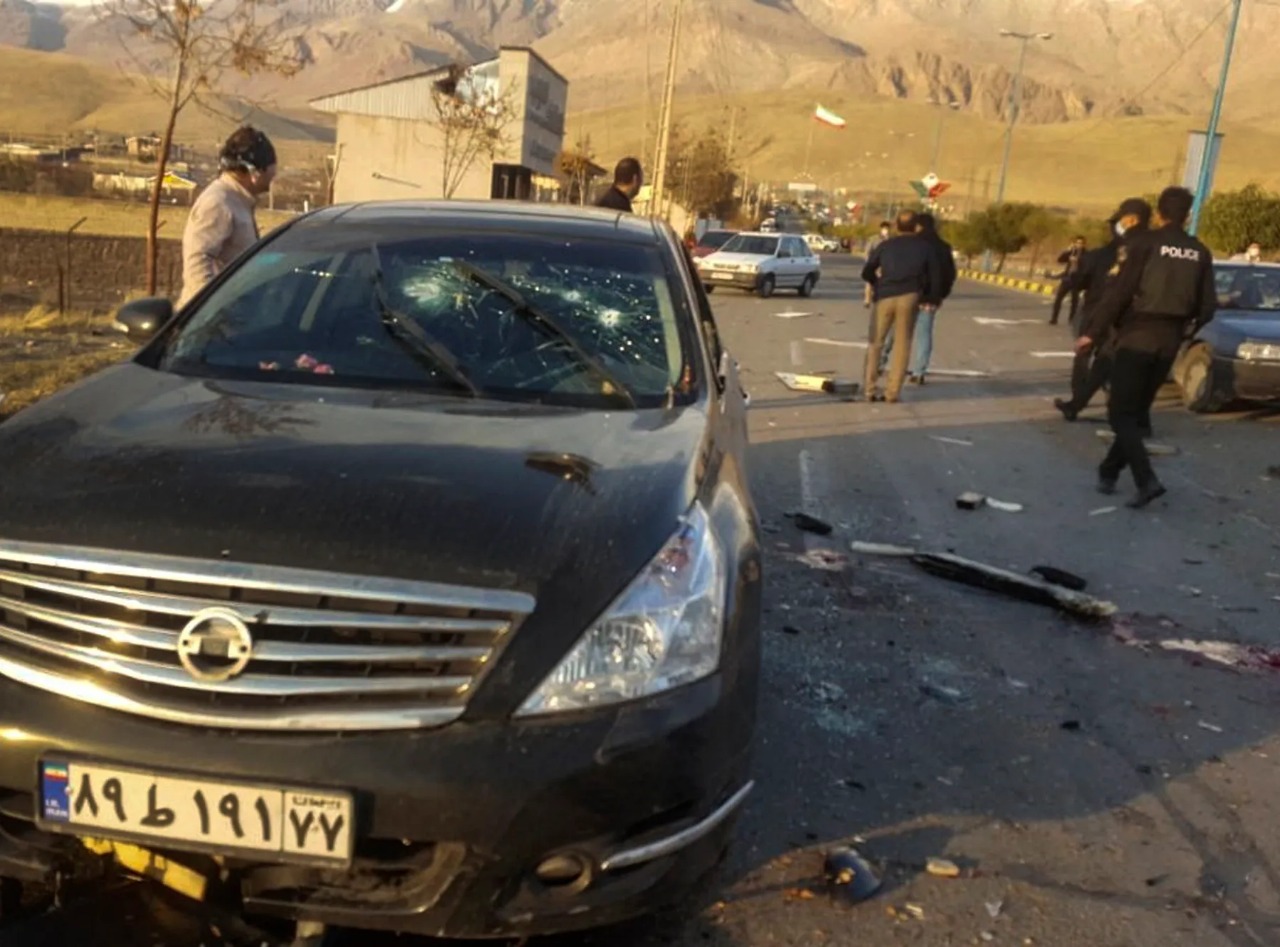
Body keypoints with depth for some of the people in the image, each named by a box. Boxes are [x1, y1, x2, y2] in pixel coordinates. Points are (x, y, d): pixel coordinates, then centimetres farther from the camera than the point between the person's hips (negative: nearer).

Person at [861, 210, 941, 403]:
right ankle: (893, 392, 2)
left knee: (876, 343, 10)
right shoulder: (925, 246, 9)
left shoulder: (886, 246, 11)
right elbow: (935, 275, 7)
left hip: (885, 297, 1)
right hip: (910, 297, -1)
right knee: (903, 344, 5)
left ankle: (870, 388, 4)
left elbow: (866, 273, 10)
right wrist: (930, 299, 19)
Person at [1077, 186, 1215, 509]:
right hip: (1169, 342, 5)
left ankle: (1147, 480, -16)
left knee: (1121, 413, -2)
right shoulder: (1200, 253, 6)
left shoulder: (1145, 242, -8)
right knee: (1137, 412, 17)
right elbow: (1207, 307, 6)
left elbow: (1119, 291, -13)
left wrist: (1094, 331, -7)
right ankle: (1109, 472, 23)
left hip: (1137, 336, -5)